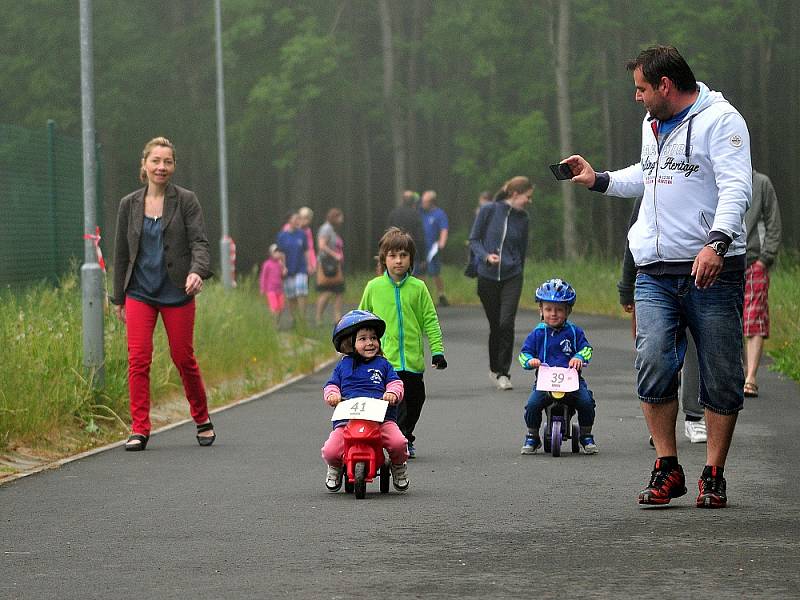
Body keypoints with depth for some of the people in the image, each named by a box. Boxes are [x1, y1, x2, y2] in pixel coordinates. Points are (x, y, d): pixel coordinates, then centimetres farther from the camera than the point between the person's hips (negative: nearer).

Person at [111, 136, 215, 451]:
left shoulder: (186, 201, -1)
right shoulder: (129, 204, 7)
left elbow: (199, 242, -8)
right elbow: (121, 253, 13)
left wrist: (197, 271, -29)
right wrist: (118, 298, 14)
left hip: (177, 293, -2)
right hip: (140, 292, 2)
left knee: (183, 358, 4)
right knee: (138, 358, -10)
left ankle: (203, 421, 23)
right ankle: (139, 429, -8)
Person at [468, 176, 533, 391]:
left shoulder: (522, 218, 4)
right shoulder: (489, 211, -6)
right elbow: (474, 240, -2)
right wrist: (486, 256, -18)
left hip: (512, 278, 1)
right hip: (487, 277, -1)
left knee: (506, 324, -13)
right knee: (495, 325, 8)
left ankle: (503, 373, -6)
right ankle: (494, 369, 29)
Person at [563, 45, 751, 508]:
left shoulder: (719, 119, -5)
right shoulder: (652, 124, 21)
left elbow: (736, 187, -17)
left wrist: (717, 242, -31)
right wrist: (598, 180, 38)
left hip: (711, 268, -6)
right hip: (655, 271, 6)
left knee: (721, 376, -1)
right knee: (654, 363, -9)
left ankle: (713, 477, 7)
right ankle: (668, 470, 0)